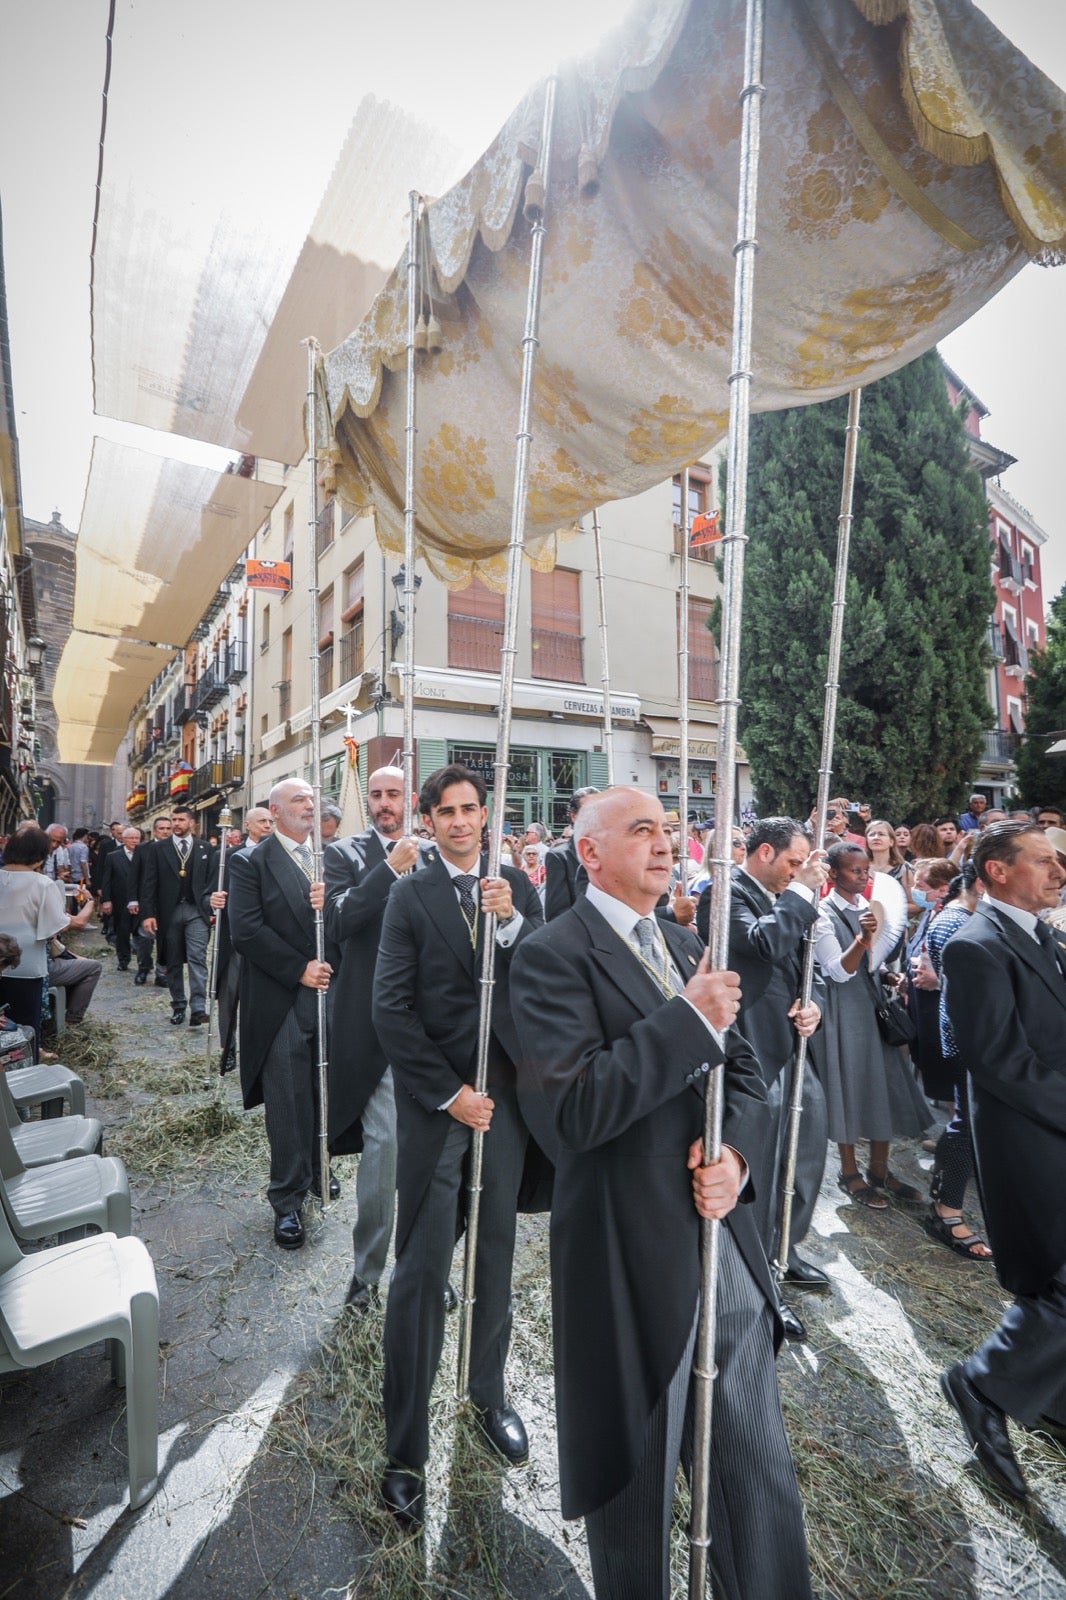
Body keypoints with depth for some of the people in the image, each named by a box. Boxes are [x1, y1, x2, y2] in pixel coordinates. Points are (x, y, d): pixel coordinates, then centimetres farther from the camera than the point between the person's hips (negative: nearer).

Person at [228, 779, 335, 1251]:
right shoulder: (250, 862, -3)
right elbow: (245, 930, -13)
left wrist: (332, 905, -17)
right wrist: (299, 969, -15)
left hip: (331, 994, 4)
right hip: (282, 1001, -4)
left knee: (326, 1095, 15)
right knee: (288, 1102, 5)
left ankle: (318, 1173, 36)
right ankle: (287, 1200, 21)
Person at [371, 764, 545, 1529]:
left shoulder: (518, 886, 1)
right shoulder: (411, 895, -6)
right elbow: (391, 1008, -10)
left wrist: (512, 922, -23)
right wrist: (450, 1093, -11)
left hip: (506, 1092, 3)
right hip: (436, 1100, -3)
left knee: (496, 1254, 18)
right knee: (422, 1270, 4)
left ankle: (490, 1395, 42)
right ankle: (406, 1449, 24)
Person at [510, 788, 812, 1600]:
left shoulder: (690, 948, 8)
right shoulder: (554, 955, -15)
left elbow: (748, 1074, 9)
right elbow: (575, 1106, -25)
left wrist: (735, 1148, -10)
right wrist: (691, 1019, -25)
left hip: (728, 1244, 6)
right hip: (632, 1253, -5)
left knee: (762, 1470, 20)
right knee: (637, 1479, 19)